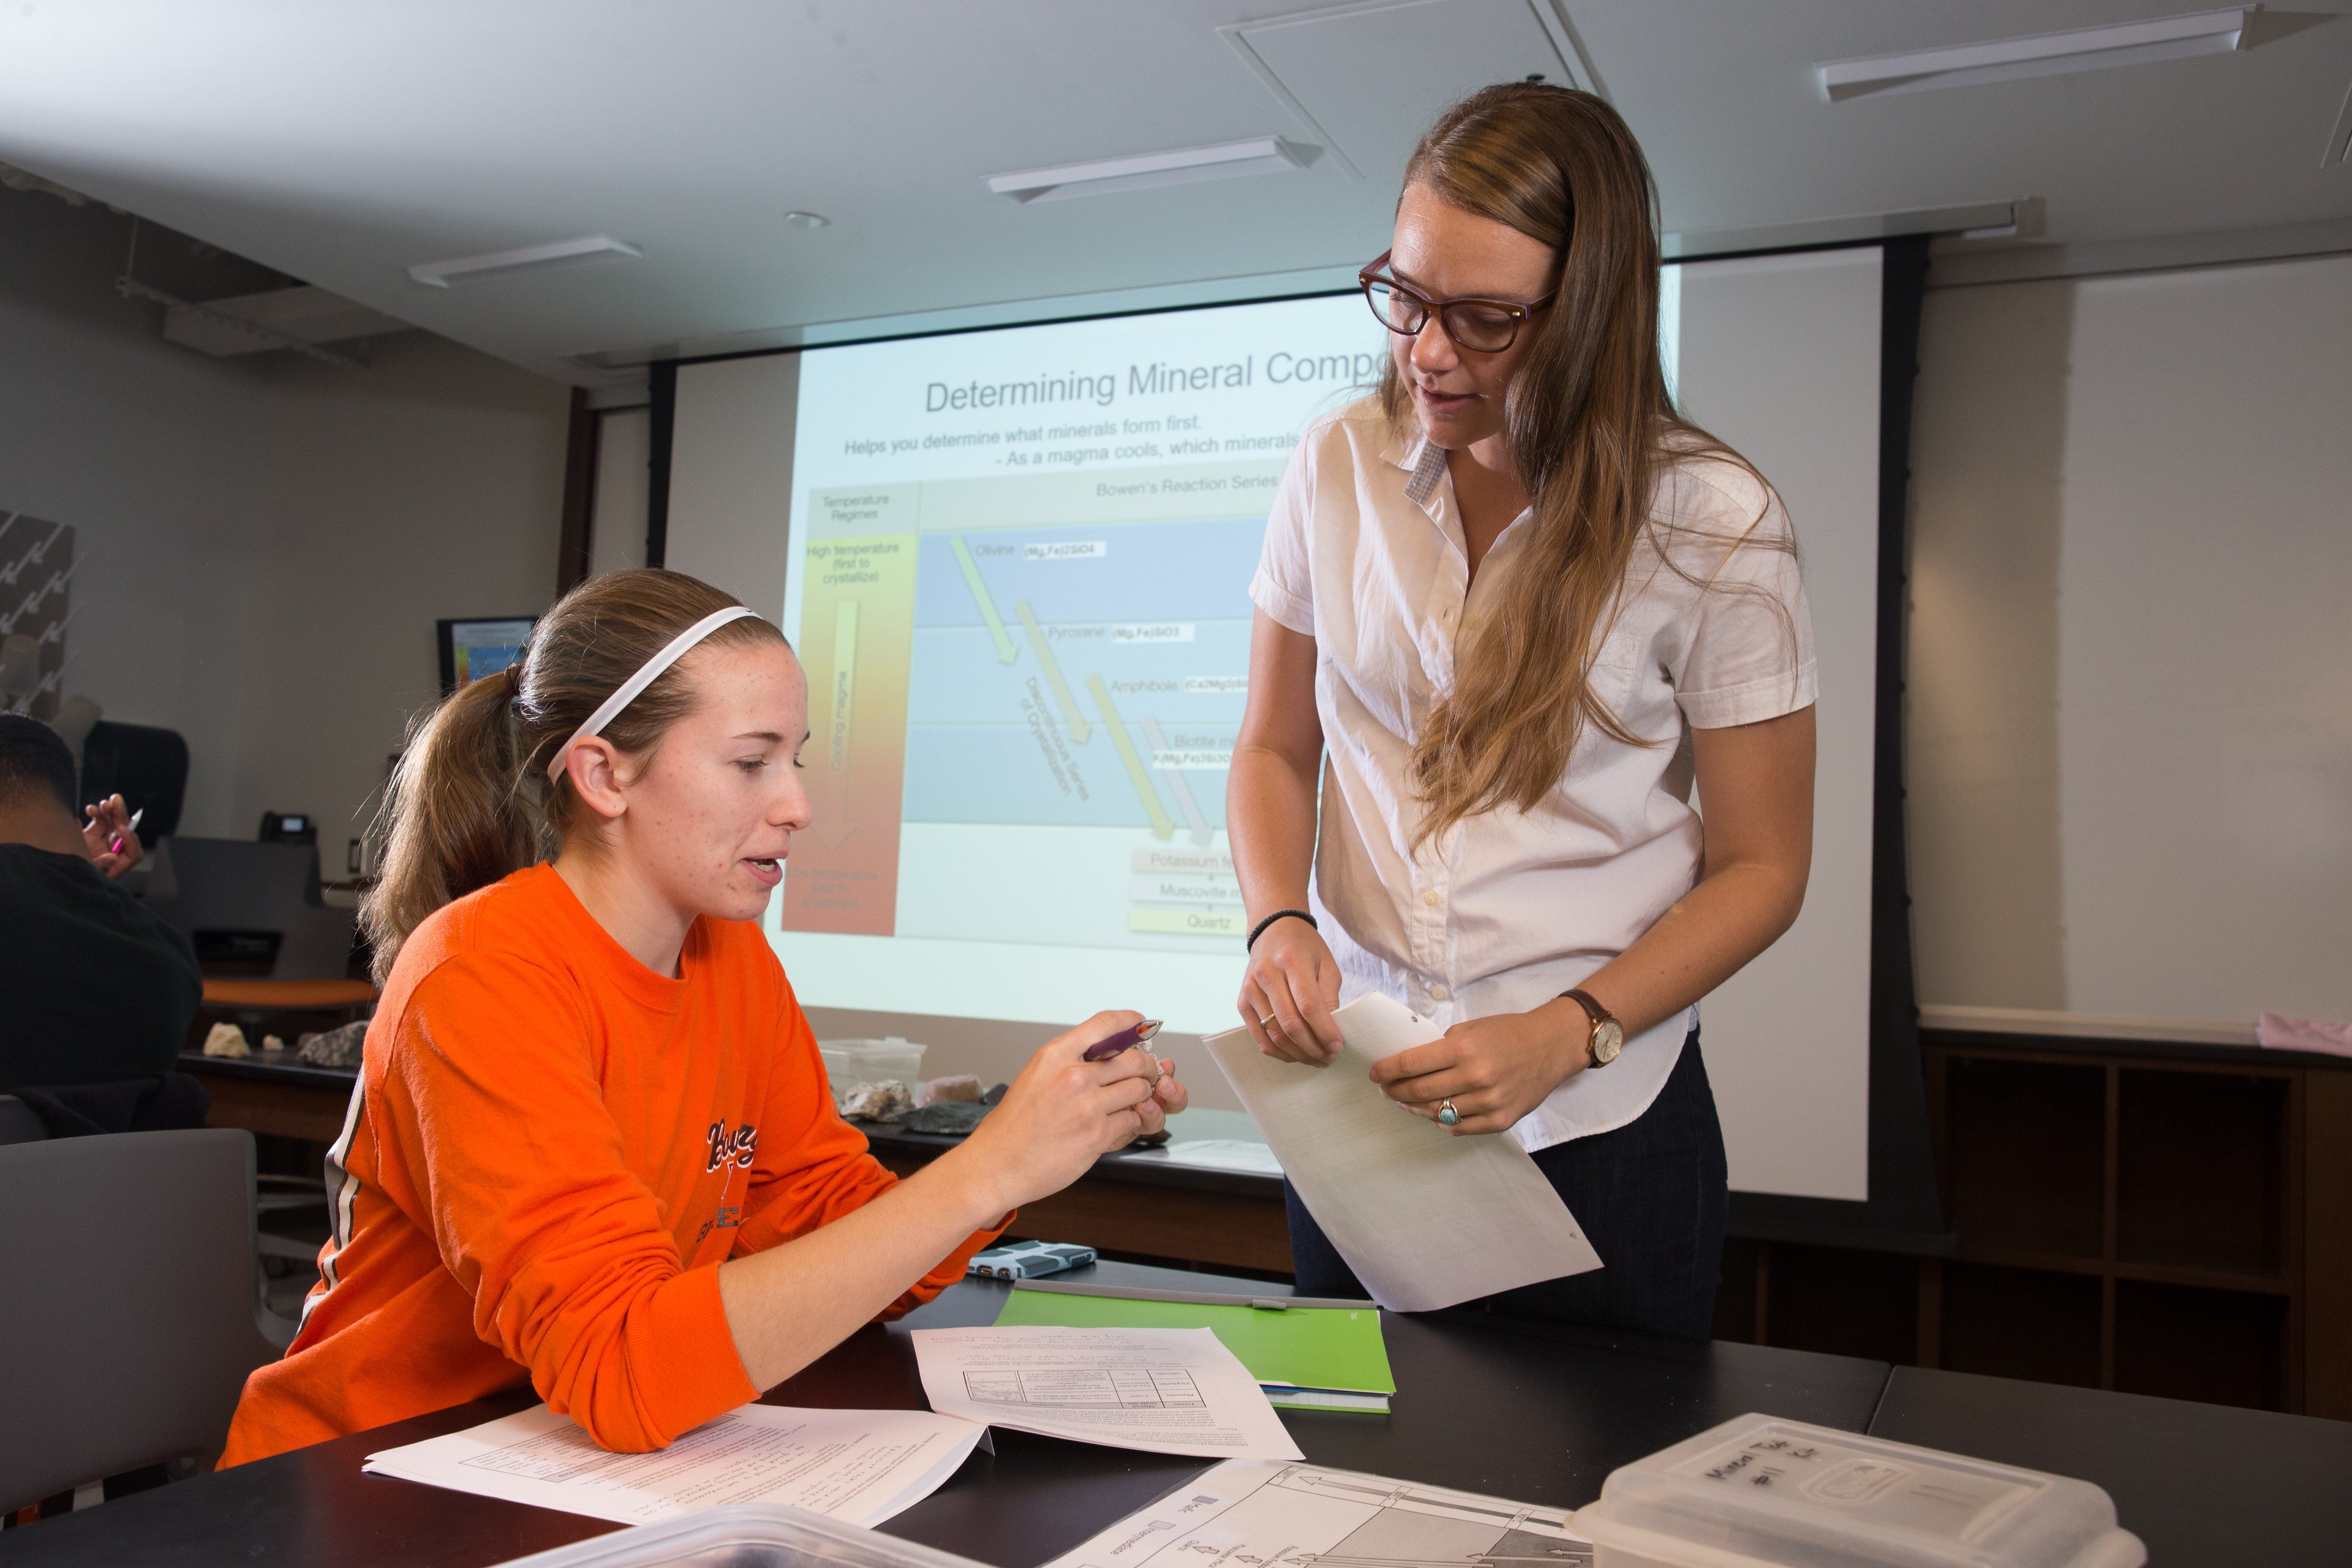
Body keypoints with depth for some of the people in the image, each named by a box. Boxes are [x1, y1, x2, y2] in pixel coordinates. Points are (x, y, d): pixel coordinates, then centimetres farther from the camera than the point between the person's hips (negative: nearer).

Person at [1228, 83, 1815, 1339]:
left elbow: (1759, 868, -6)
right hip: (1354, 1095, 3)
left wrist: (1568, 1034, -19)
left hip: (1602, 1129, -2)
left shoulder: (1713, 525, -10)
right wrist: (1278, 924, -11)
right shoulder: (1338, 469, -2)